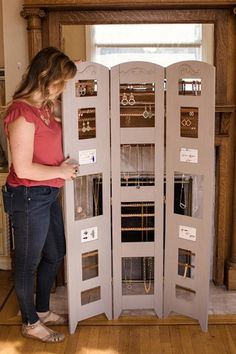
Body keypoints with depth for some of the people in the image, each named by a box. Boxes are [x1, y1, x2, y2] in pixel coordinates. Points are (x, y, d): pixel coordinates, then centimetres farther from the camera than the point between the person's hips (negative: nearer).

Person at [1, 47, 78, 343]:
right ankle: (30, 323, 29)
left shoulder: (43, 107, 7)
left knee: (55, 254, 21)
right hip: (29, 197, -9)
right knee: (28, 262, 9)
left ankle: (42, 310, 41)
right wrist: (61, 171, -12)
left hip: (48, 195, 9)